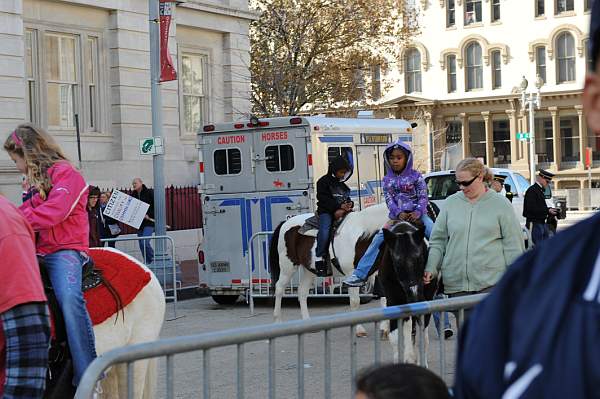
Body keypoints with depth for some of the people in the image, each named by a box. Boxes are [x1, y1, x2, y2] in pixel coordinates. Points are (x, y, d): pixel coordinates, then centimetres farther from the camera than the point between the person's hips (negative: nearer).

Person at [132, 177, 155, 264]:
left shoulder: (149, 193, -5)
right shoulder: (134, 195, 11)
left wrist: (149, 215, -15)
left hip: (149, 222, -7)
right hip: (139, 223, 7)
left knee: (144, 242, -19)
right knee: (141, 245, 6)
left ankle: (153, 260, -2)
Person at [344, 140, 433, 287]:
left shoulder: (415, 176, 2)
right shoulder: (387, 180, 8)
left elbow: (423, 197, -2)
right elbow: (389, 200, 1)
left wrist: (418, 212, -19)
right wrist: (398, 213, -16)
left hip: (416, 213, -2)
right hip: (397, 216, 2)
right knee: (378, 238, -12)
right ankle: (360, 274, -11)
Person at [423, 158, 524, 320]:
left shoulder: (501, 204, 2)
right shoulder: (451, 203, 10)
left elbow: (513, 245, 3)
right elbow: (438, 240, 13)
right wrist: (431, 268, -1)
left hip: (491, 282, -3)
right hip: (456, 282, 3)